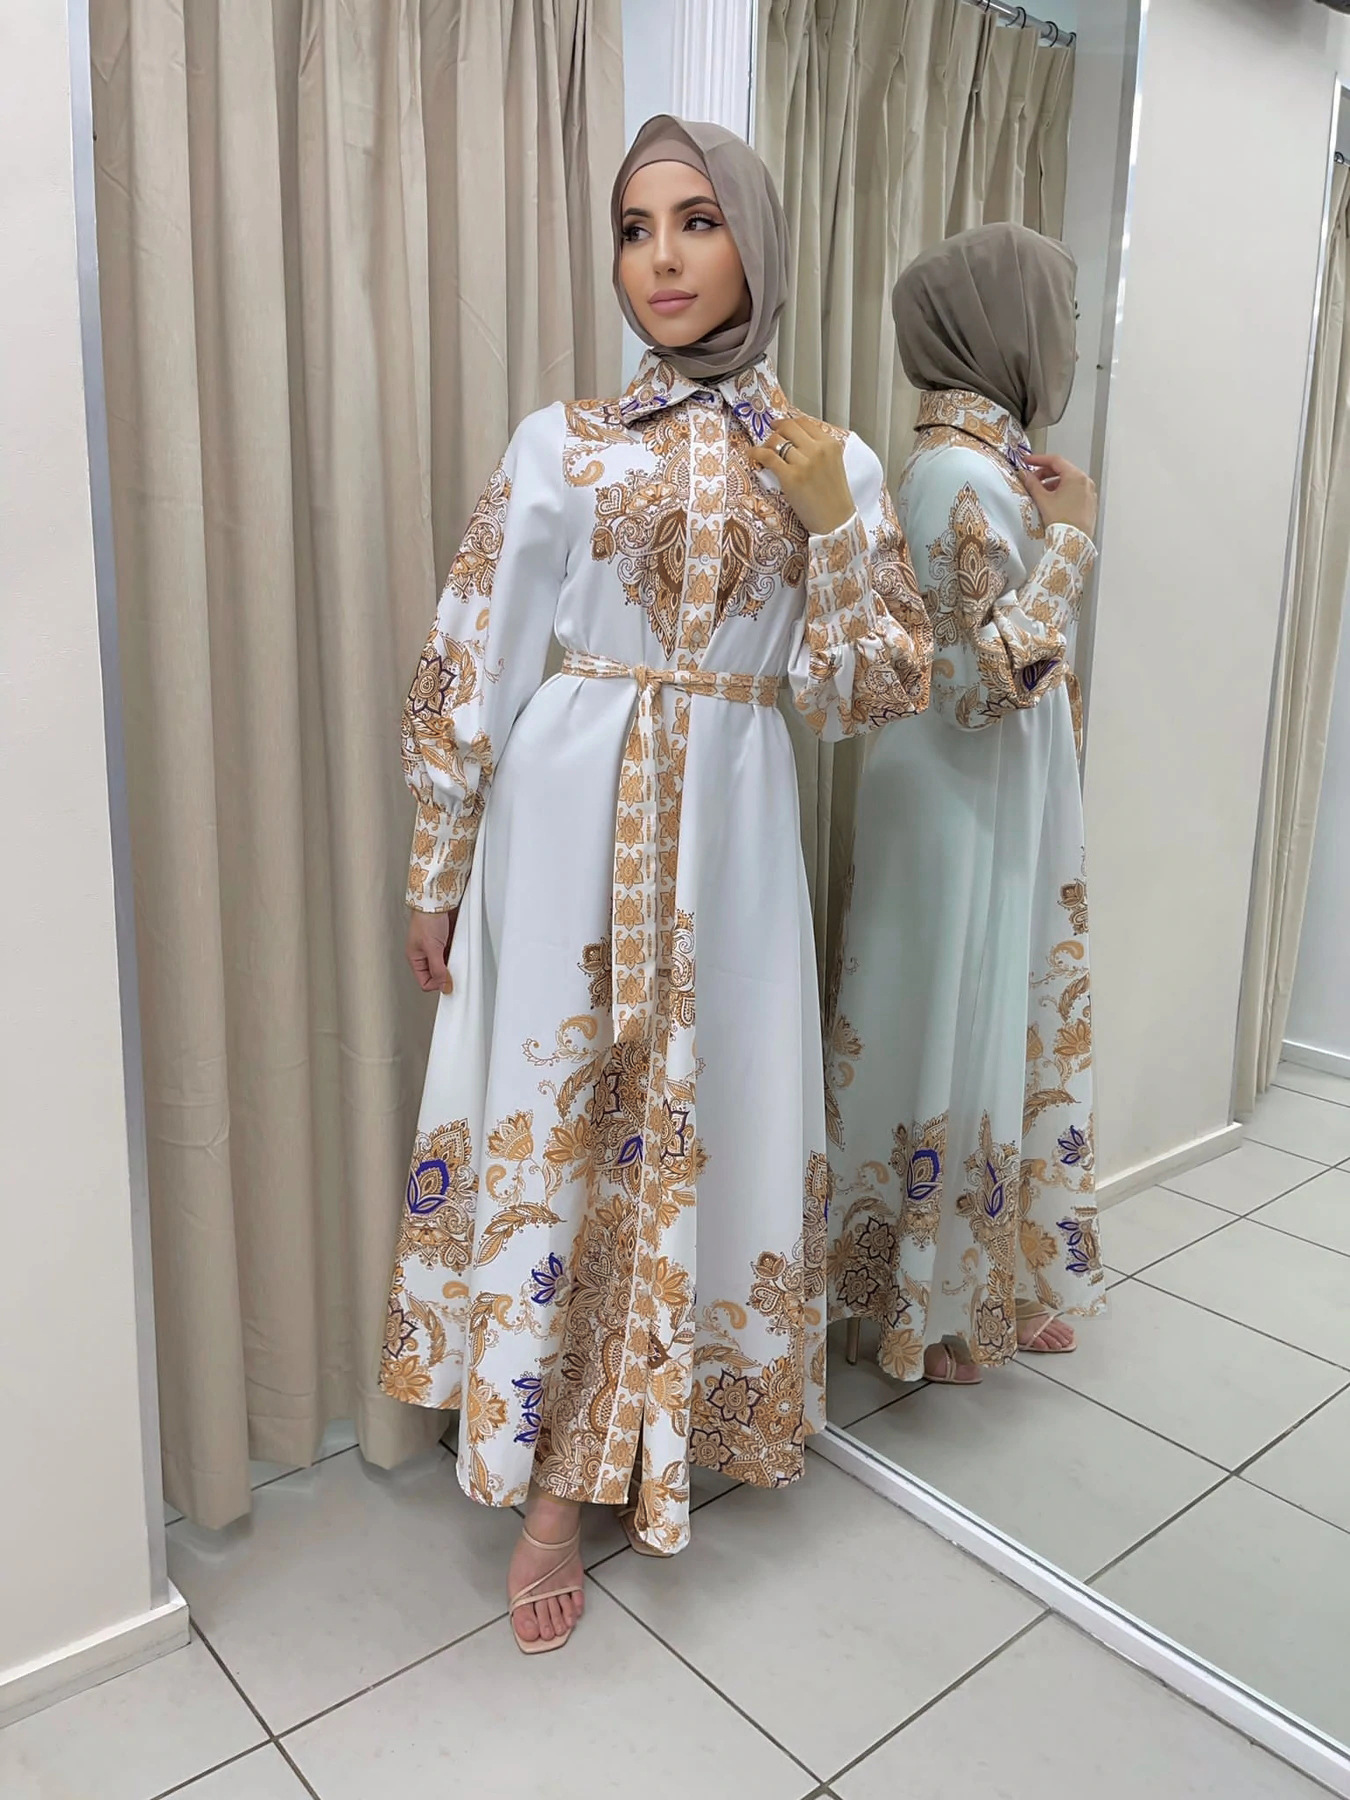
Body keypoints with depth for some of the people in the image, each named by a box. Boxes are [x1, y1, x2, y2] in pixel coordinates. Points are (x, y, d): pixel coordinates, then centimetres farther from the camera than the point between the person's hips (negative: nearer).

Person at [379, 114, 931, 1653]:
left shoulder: (832, 460, 7)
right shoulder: (558, 443, 2)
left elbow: (869, 693, 2)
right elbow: (469, 668, 2)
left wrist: (833, 523, -11)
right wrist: (436, 873, 2)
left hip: (728, 829, 2)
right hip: (570, 817, -1)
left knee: (711, 1119, 8)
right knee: (555, 1116, 2)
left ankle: (673, 1421, 33)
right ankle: (556, 1483, 20)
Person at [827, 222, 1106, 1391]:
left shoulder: (994, 456, 10)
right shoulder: (956, 473, -18)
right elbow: (984, 676, -22)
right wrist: (1069, 535, -16)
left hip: (1011, 801, 9)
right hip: (963, 809, -9)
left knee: (1014, 1022, 17)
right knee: (956, 1032, 3)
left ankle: (1006, 1279, 35)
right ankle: (928, 1305, 24)